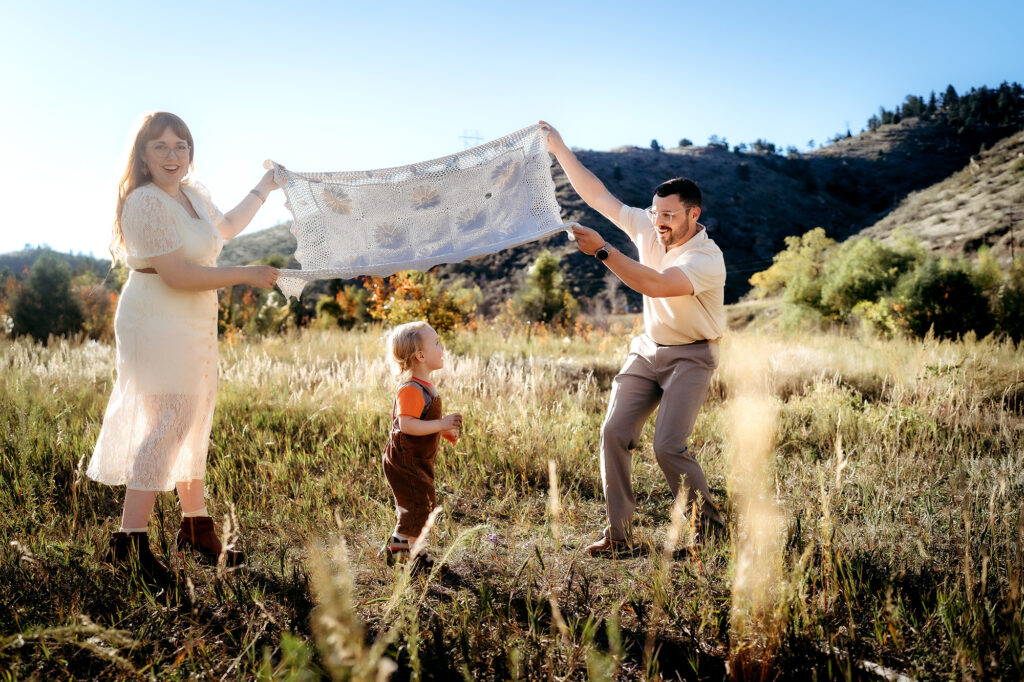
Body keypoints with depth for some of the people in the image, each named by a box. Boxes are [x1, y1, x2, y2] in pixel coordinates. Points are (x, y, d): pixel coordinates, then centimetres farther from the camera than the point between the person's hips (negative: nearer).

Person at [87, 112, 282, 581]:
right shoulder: (147, 202, -18)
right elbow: (179, 275, -25)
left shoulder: (194, 194, 11)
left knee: (194, 424, 15)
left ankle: (196, 529, 28)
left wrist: (264, 189, 32)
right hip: (158, 327, -10)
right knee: (168, 425, -13)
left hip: (193, 329, 10)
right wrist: (248, 275, -19)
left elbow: (226, 227, 33)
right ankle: (130, 541, -6)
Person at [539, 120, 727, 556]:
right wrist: (558, 149, -3)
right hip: (647, 349, 6)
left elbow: (653, 285, -36)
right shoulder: (647, 229, -3)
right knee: (614, 432, -7)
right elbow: (598, 196, 0)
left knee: (668, 446, -17)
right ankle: (617, 534, 0)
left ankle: (709, 526, 6)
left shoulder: (707, 260, -22)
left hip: (690, 356, -6)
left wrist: (602, 251, -36)